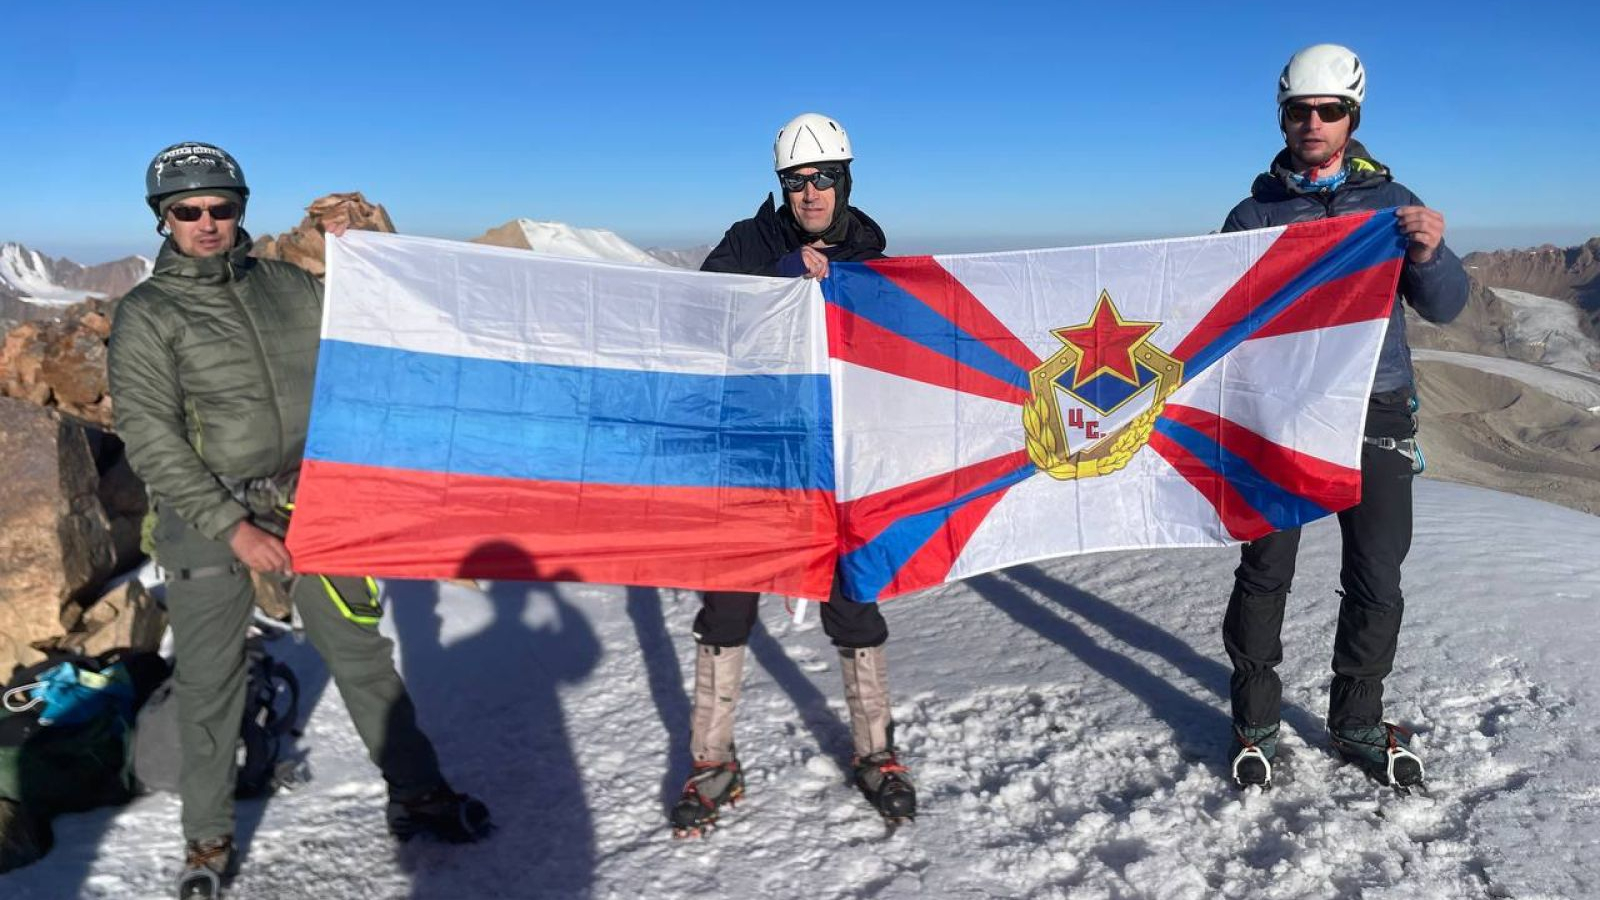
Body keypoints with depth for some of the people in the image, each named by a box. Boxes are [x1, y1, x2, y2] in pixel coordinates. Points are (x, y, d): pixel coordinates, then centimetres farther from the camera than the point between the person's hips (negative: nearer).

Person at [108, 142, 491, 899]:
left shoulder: (286, 286, 7)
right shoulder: (146, 315, -3)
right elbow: (150, 440, -10)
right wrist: (233, 527, -16)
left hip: (309, 504, 3)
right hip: (208, 520, -2)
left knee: (362, 653, 9)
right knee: (210, 683, 8)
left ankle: (417, 795, 23)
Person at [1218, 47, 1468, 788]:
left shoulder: (1391, 203, 7)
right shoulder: (1254, 214, 6)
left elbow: (1444, 307, 2)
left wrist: (1430, 255, -19)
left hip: (1375, 416, 1)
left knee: (1376, 583, 6)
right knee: (1264, 573, 0)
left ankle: (1359, 724, 24)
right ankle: (1254, 725, 15)